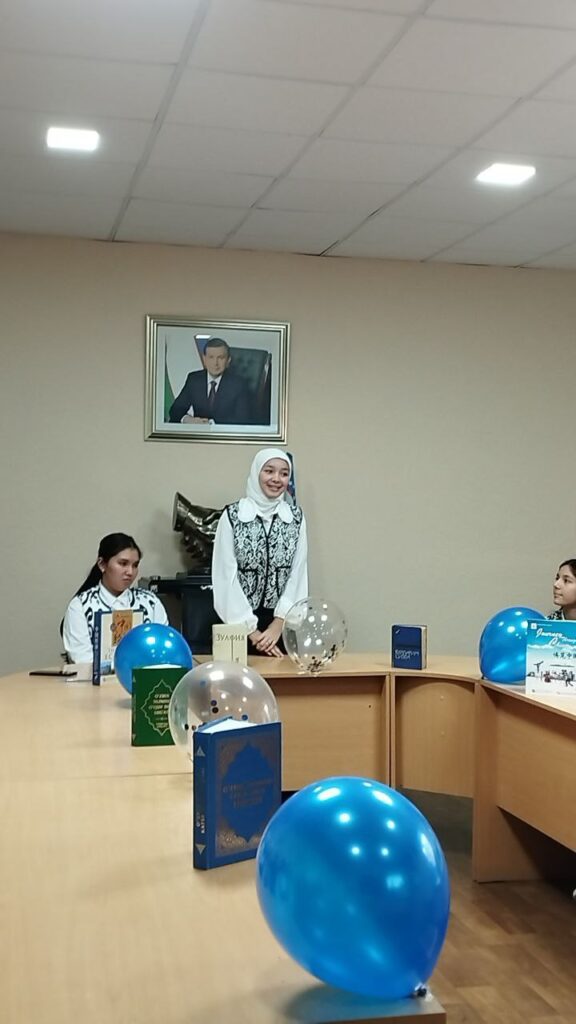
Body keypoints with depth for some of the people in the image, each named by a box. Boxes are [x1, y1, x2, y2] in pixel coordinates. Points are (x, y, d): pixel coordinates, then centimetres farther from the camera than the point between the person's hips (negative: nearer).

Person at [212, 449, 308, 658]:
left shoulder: (296, 517, 3)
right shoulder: (232, 516, -6)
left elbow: (298, 575, 1)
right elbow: (226, 576, -8)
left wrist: (278, 624, -8)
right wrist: (251, 629, -10)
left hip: (282, 622, 2)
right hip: (239, 623, -2)